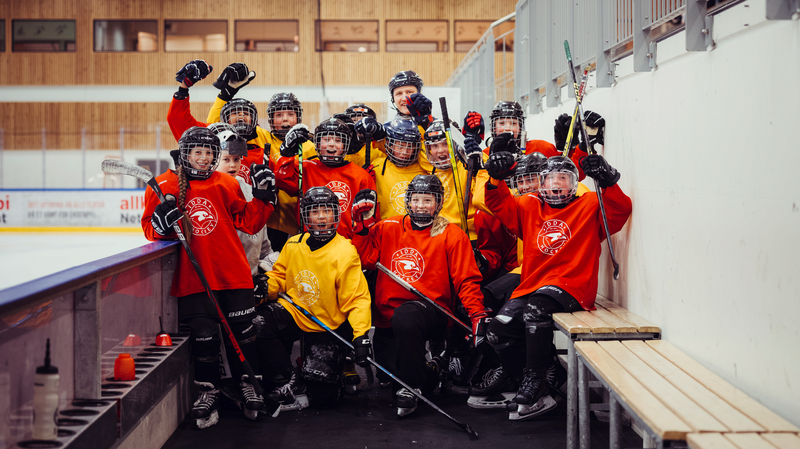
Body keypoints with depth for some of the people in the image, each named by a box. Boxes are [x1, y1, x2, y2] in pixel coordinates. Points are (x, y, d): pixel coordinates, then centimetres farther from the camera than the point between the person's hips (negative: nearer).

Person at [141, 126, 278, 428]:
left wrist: (263, 196, -3)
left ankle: (247, 384, 24)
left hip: (232, 273, 2)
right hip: (191, 278, -2)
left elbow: (248, 222, 10)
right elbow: (150, 230, 6)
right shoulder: (164, 187, 2)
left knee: (242, 329, 6)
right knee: (204, 334, -3)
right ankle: (208, 390, 15)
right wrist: (159, 224, -16)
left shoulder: (226, 184, 7)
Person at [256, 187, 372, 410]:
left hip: (329, 330, -4)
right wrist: (267, 284, -11)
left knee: (322, 398, -8)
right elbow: (280, 275, 12)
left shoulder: (345, 253, -17)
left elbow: (357, 299, -17)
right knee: (259, 325, -27)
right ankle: (290, 382, -11)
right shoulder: (293, 245, -3)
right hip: (296, 314, 4)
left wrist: (361, 334, -29)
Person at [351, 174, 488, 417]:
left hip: (433, 310, -4)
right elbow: (366, 260, 4)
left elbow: (467, 280, -1)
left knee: (404, 317, -37)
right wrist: (363, 225, -5)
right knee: (388, 368, -14)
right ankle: (427, 375, 20)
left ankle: (411, 387, -21)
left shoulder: (452, 235, 2)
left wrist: (477, 315, -14)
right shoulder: (388, 228, 10)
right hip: (388, 319, 4)